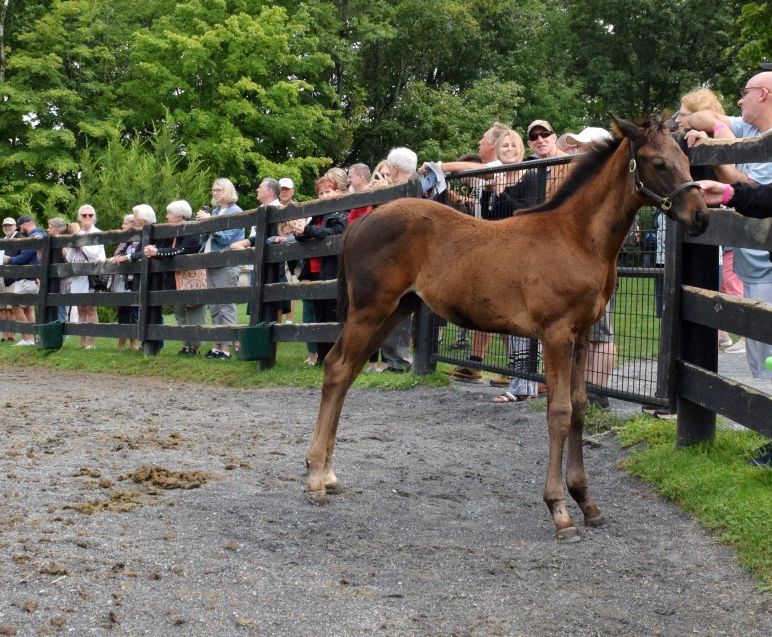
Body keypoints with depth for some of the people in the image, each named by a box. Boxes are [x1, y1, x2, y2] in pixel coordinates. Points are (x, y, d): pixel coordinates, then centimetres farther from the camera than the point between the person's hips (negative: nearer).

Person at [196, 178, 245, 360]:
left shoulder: (235, 212, -5)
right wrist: (202, 223, 3)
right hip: (212, 264, 8)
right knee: (214, 308, 9)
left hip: (226, 265, -8)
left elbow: (226, 237, -14)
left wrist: (209, 221, -13)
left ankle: (226, 348, -6)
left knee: (226, 307, -7)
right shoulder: (214, 211, 17)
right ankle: (216, 346, 14)